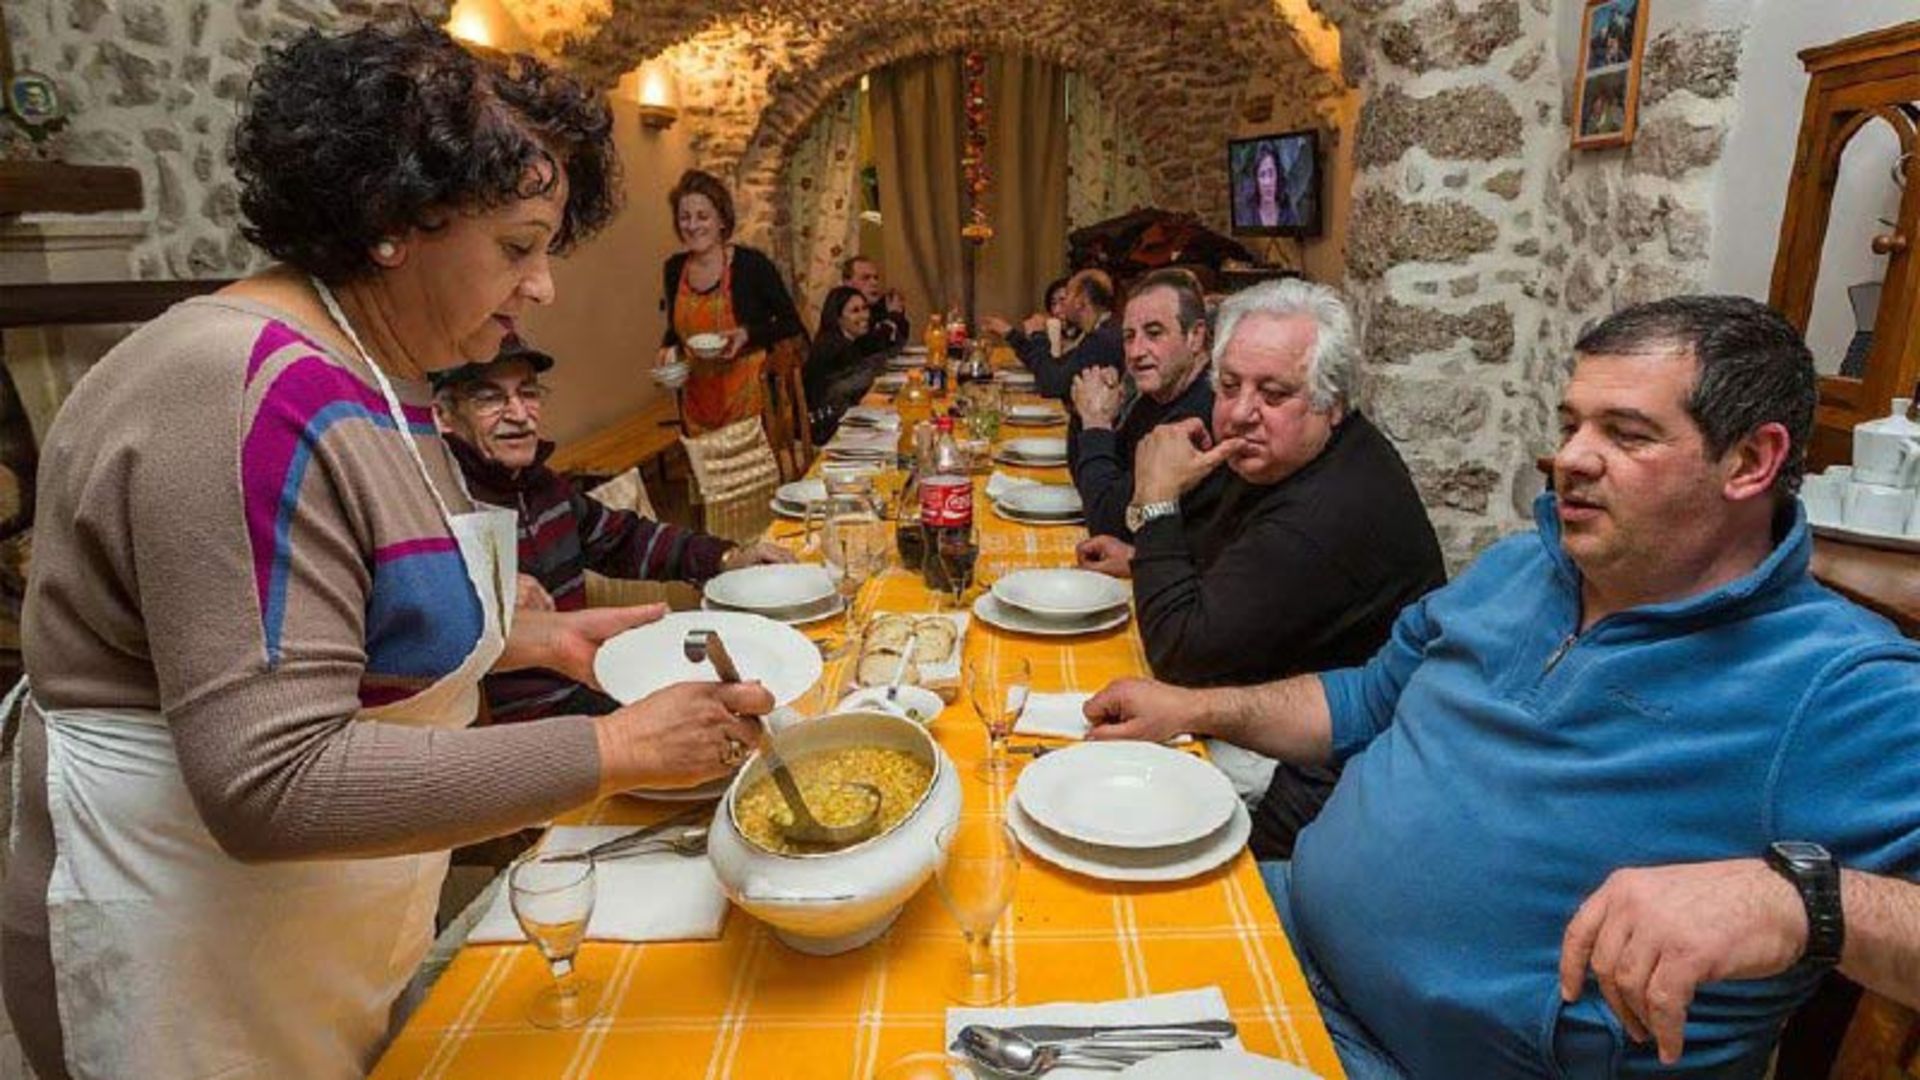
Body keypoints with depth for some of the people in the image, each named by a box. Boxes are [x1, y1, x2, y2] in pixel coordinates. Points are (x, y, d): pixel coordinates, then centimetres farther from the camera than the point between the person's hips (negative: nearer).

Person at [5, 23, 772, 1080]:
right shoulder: (257, 408, -27)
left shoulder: (372, 375, 4)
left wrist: (541, 637, 4)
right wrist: (615, 748, -30)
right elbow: (270, 782, -31)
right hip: (193, 953, -8)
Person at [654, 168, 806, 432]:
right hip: (697, 401, 4)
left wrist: (747, 334, -19)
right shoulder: (674, 268, 5)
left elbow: (791, 322, -4)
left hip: (748, 397, -4)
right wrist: (669, 348, -1)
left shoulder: (752, 264, -10)